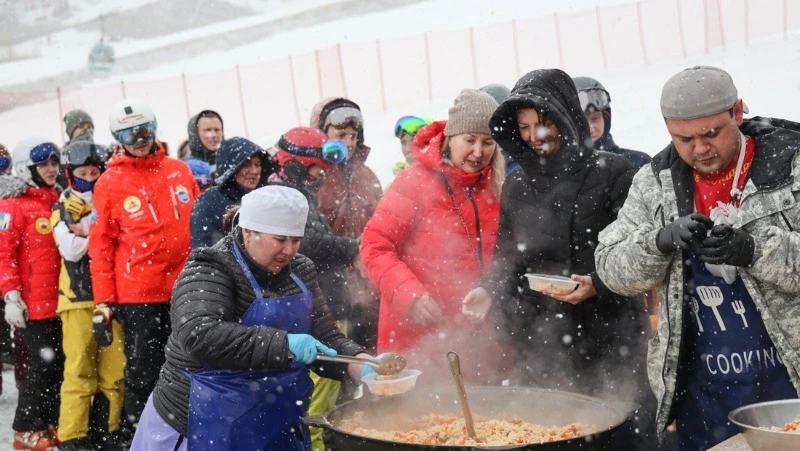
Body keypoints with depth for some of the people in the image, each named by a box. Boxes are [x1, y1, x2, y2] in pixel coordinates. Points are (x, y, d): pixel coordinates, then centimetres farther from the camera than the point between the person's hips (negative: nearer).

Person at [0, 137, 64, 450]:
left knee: (57, 363, 10)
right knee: (45, 364, -5)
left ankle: (49, 424, 23)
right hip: (34, 304, -7)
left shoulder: (58, 199, 14)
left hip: (59, 299, 7)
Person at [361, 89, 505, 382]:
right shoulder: (417, 181, -8)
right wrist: (410, 294, -23)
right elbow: (376, 246, -11)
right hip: (420, 336, -5)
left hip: (477, 336, 5)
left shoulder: (496, 188, 8)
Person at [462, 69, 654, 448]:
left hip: (609, 344, -4)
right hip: (538, 344, 4)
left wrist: (599, 285, -20)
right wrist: (488, 290, -2)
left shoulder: (614, 173, -5)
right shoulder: (516, 186, 11)